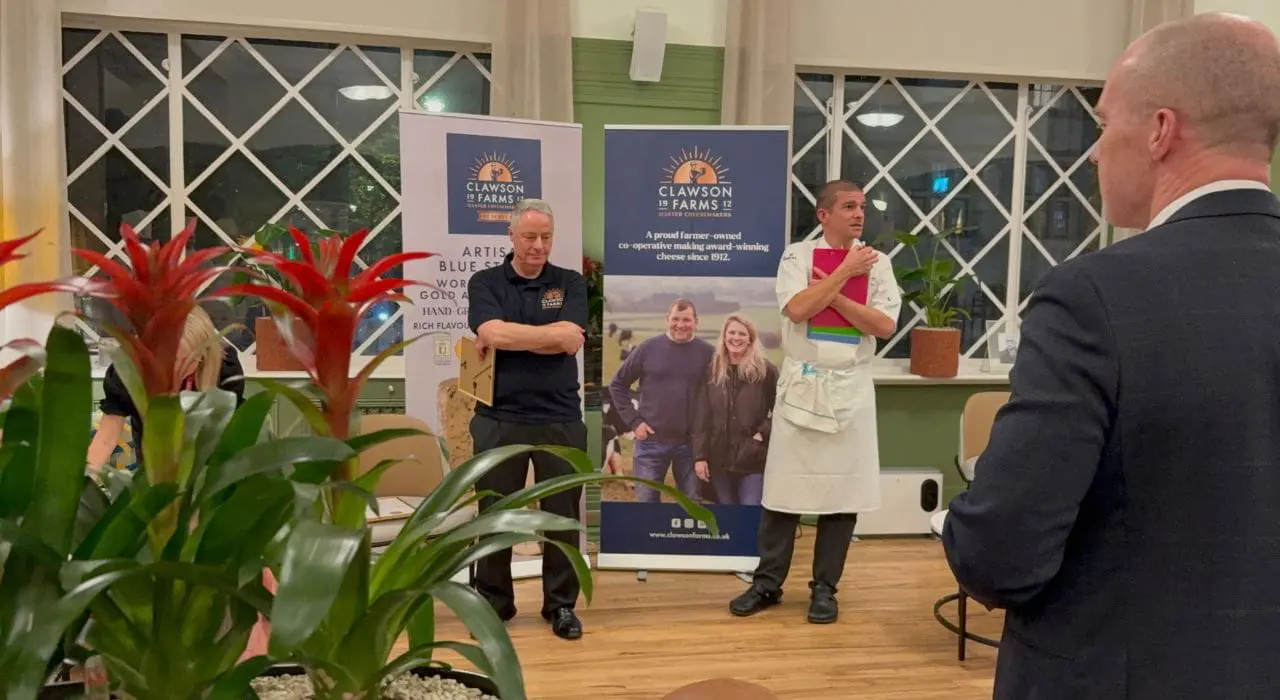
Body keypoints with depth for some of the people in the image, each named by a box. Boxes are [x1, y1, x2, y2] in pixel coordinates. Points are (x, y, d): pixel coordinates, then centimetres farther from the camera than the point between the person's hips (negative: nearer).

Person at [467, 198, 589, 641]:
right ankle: (493, 601, 26)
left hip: (560, 419, 1)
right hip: (499, 418, 0)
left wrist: (507, 337, -9)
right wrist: (548, 334, -10)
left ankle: (561, 604, 23)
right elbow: (492, 332, -15)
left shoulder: (570, 284, 5)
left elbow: (570, 339, -11)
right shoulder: (485, 283, 4)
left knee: (562, 516, 8)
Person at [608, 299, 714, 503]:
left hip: (692, 443, 1)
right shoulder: (648, 348, -2)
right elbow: (617, 384, 5)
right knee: (645, 502, 5)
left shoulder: (707, 352, -1)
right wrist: (633, 421, -2)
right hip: (652, 441, 0)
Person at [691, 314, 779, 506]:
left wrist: (764, 433, -10)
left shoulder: (766, 371, -3)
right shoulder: (712, 371, 6)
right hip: (719, 460, 3)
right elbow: (701, 417, 4)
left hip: (753, 460, -3)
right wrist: (699, 456, -2)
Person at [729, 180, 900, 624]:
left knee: (843, 489, 6)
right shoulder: (797, 255, 0)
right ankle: (767, 582, 19)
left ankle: (824, 588, 20)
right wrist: (845, 271, -11)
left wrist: (834, 295, -13)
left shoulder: (877, 262, 5)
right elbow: (798, 309, -17)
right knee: (783, 486, 5)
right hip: (800, 384, -1)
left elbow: (886, 325, -6)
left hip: (850, 388, 2)